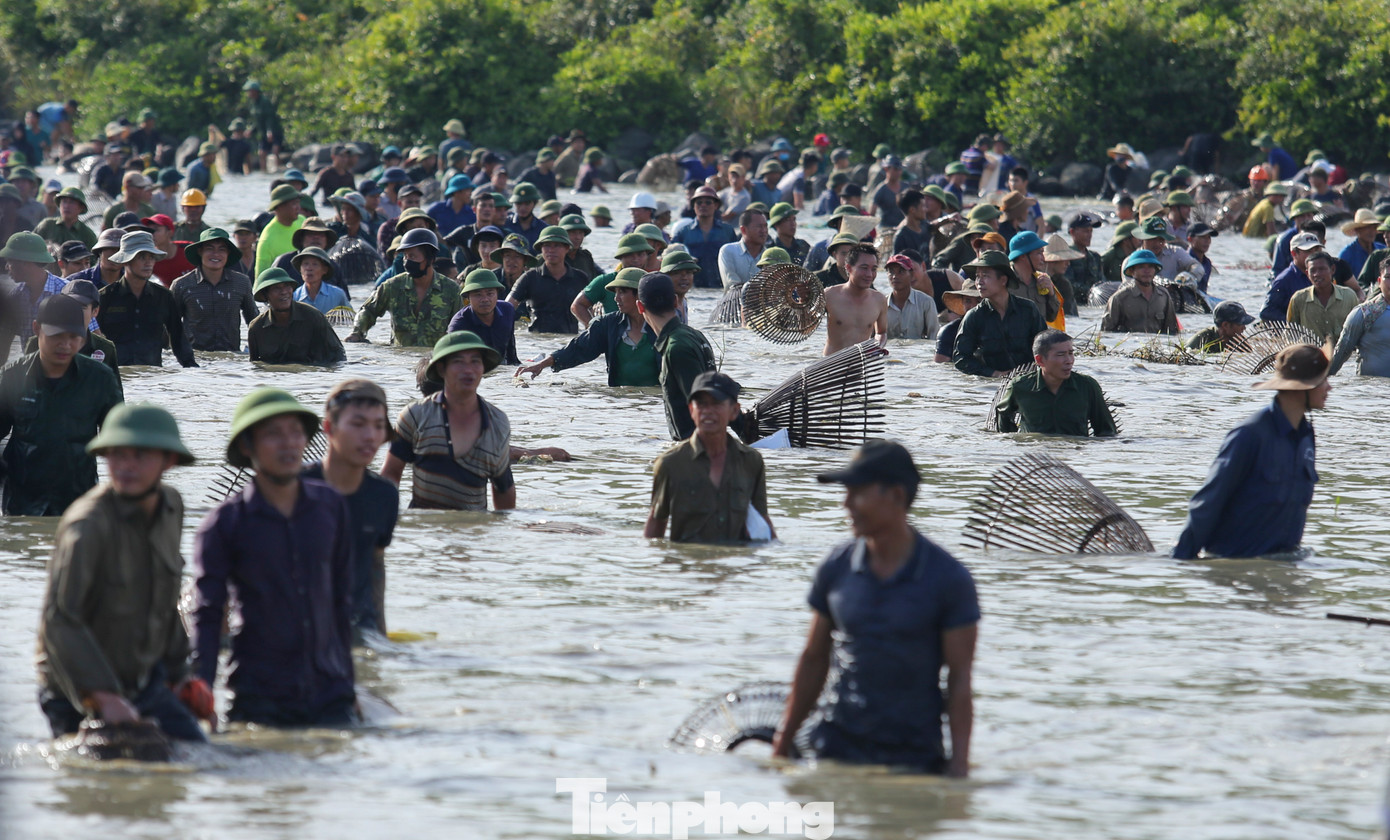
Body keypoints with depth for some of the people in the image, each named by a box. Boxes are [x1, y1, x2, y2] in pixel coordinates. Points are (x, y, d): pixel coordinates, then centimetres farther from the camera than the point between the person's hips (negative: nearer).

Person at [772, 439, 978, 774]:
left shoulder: (948, 579, -5)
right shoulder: (836, 568, 4)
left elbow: (959, 680, -4)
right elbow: (813, 661, 12)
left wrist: (959, 766, -9)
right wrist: (782, 746, 13)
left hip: (913, 756, -2)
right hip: (835, 744, 2)